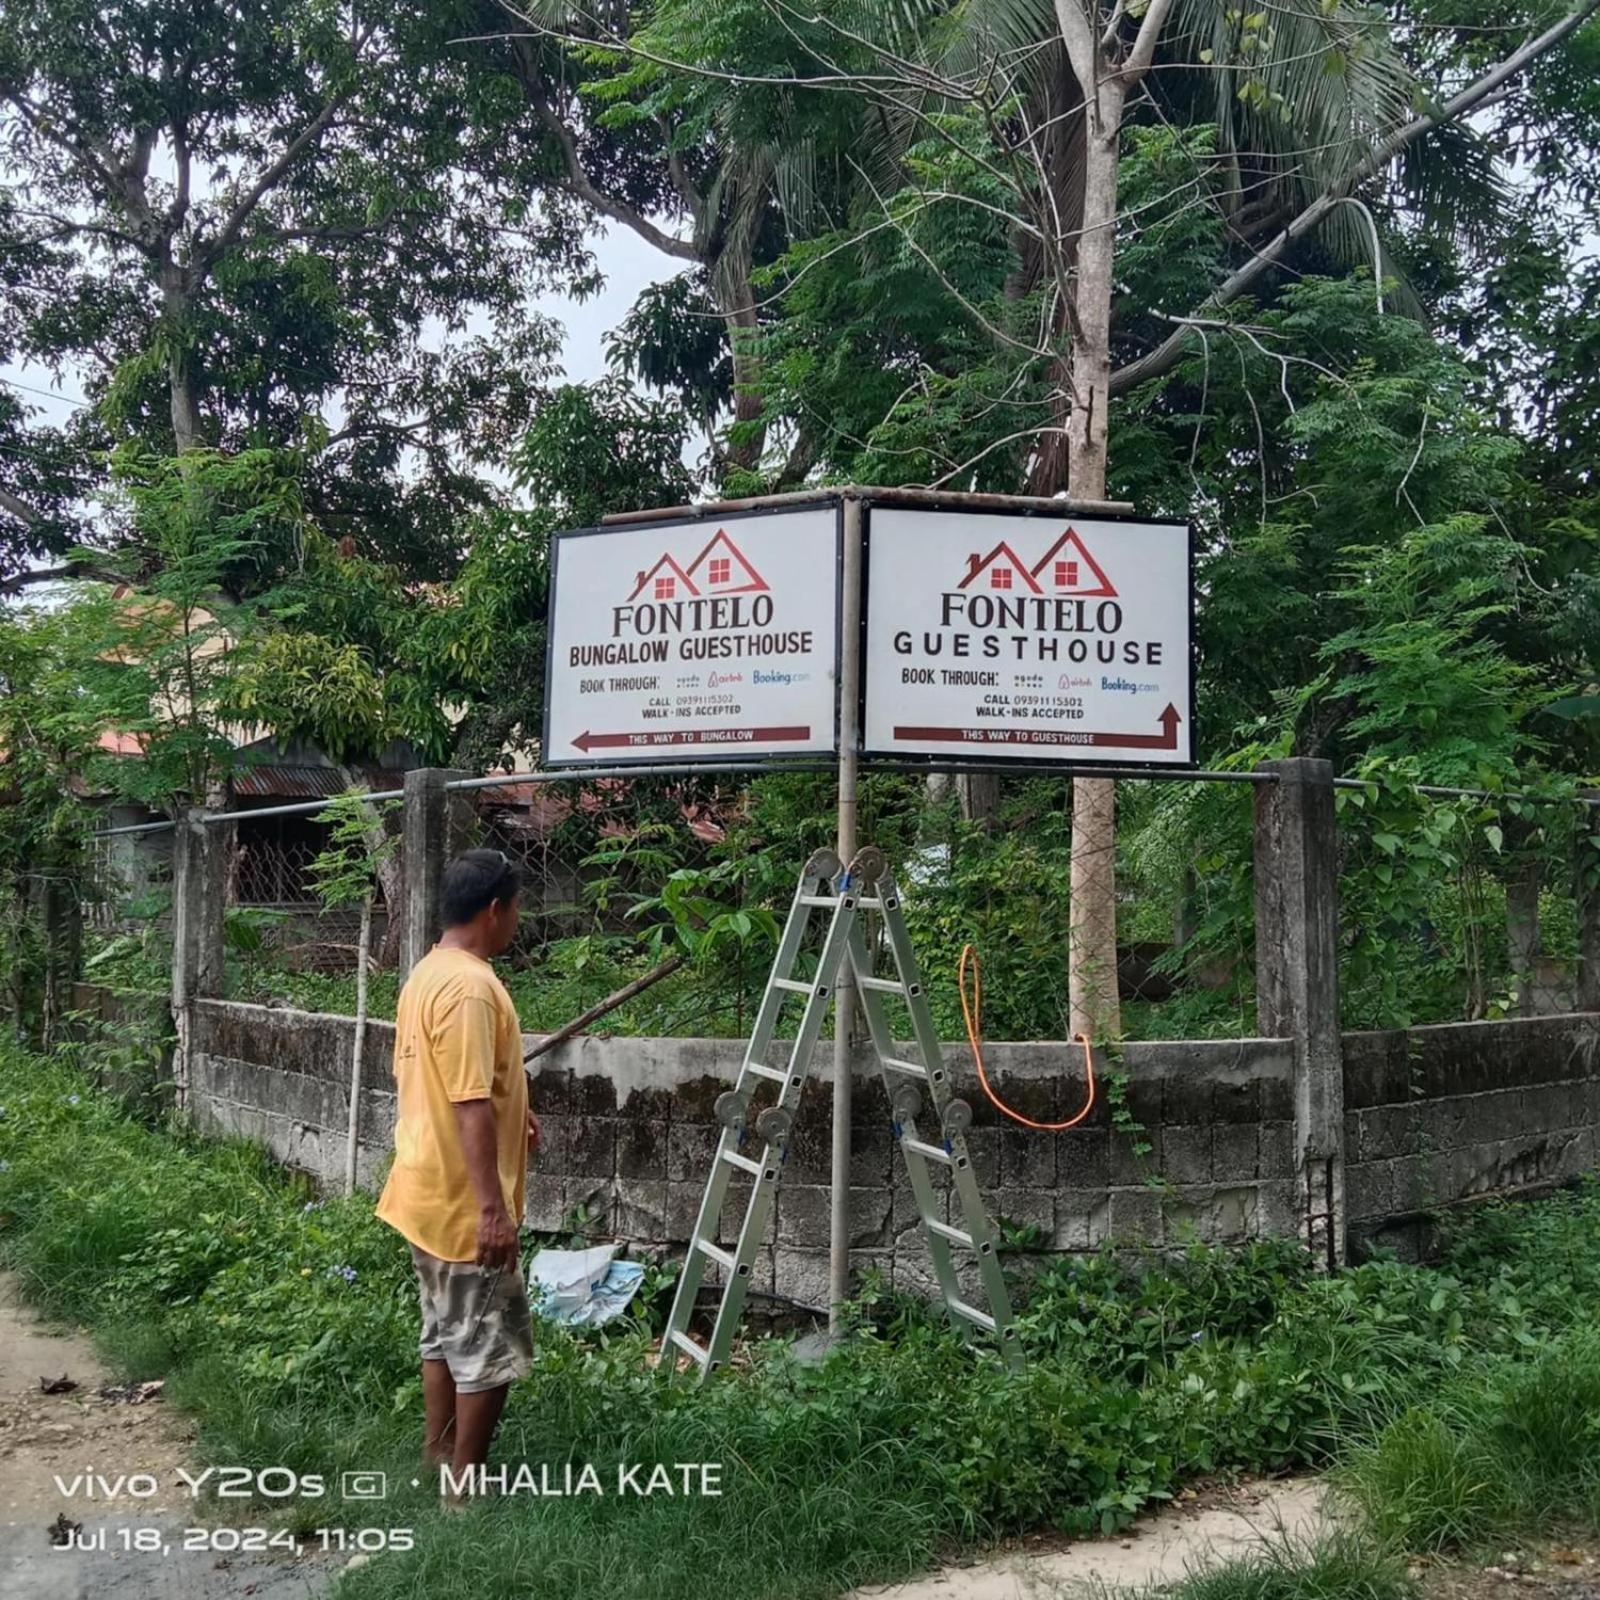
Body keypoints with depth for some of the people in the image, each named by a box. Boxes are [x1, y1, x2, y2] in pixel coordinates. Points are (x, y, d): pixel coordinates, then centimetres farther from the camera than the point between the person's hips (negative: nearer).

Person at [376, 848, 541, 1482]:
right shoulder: (470, 986, -23)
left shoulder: (427, 973, 9)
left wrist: (507, 1113, 28)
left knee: (446, 1334, 19)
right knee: (491, 1347, 2)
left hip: (428, 1193, 10)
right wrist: (493, 1208, -26)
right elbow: (469, 1107, -27)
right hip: (462, 1203, -10)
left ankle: (438, 1468, 30)